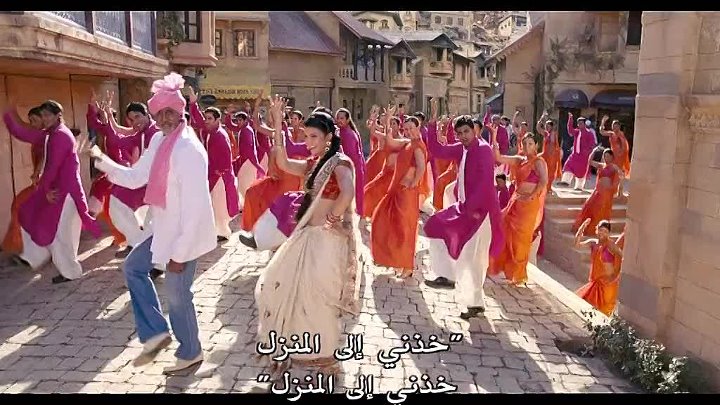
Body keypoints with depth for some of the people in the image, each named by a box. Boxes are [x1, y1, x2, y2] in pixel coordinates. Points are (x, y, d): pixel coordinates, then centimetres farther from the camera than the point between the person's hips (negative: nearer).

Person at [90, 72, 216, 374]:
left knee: (176, 293, 5)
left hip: (185, 235, -10)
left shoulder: (189, 150, -25)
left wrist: (180, 252, -23)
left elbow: (194, 207, -26)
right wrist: (102, 161, -2)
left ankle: (190, 353, 29)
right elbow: (135, 177, 12)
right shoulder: (160, 141, 4)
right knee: (133, 267, 22)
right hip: (164, 230, 10)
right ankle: (156, 333, 27)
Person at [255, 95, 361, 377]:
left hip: (327, 239, -9)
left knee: (316, 297, 2)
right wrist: (277, 124, -5)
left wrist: (333, 218, -20)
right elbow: (283, 164, -2)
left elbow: (348, 193, -33)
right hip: (308, 235, 9)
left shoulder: (340, 162, -14)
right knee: (284, 286, 14)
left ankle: (325, 357, 25)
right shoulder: (313, 164, 12)